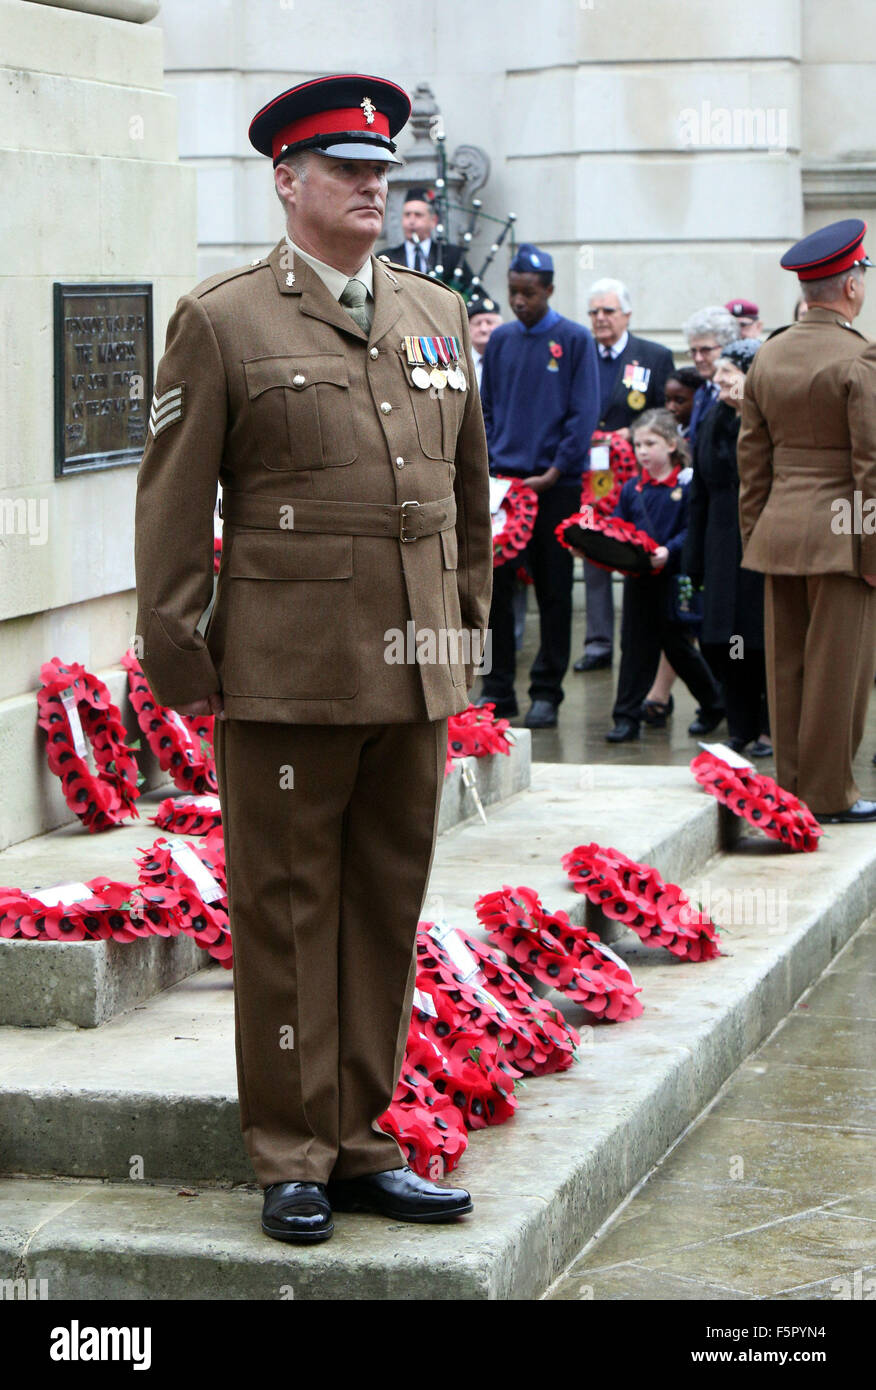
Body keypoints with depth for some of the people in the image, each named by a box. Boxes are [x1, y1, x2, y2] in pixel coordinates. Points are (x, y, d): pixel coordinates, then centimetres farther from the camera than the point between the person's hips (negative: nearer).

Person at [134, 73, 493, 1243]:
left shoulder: (439, 315, 13)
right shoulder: (222, 322, -2)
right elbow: (173, 503, -2)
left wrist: (466, 625, 19)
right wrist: (178, 656, -4)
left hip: (416, 676, 5)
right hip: (287, 675, -5)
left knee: (388, 912, 10)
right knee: (287, 915, 2)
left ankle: (361, 1145, 21)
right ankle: (294, 1163, 12)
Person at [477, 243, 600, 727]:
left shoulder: (574, 340, -2)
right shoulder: (501, 340, 9)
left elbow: (583, 414, -5)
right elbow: (486, 408, 14)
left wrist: (554, 472, -12)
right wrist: (489, 463, 1)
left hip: (554, 483, -3)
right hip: (502, 480, 3)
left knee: (553, 591, 3)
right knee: (493, 584, 2)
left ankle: (546, 693, 9)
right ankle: (497, 690, 9)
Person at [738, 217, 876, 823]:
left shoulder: (768, 357, 9)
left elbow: (752, 459, 12)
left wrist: (753, 536, 17)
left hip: (780, 529, 7)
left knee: (787, 665, 10)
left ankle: (791, 785, 17)